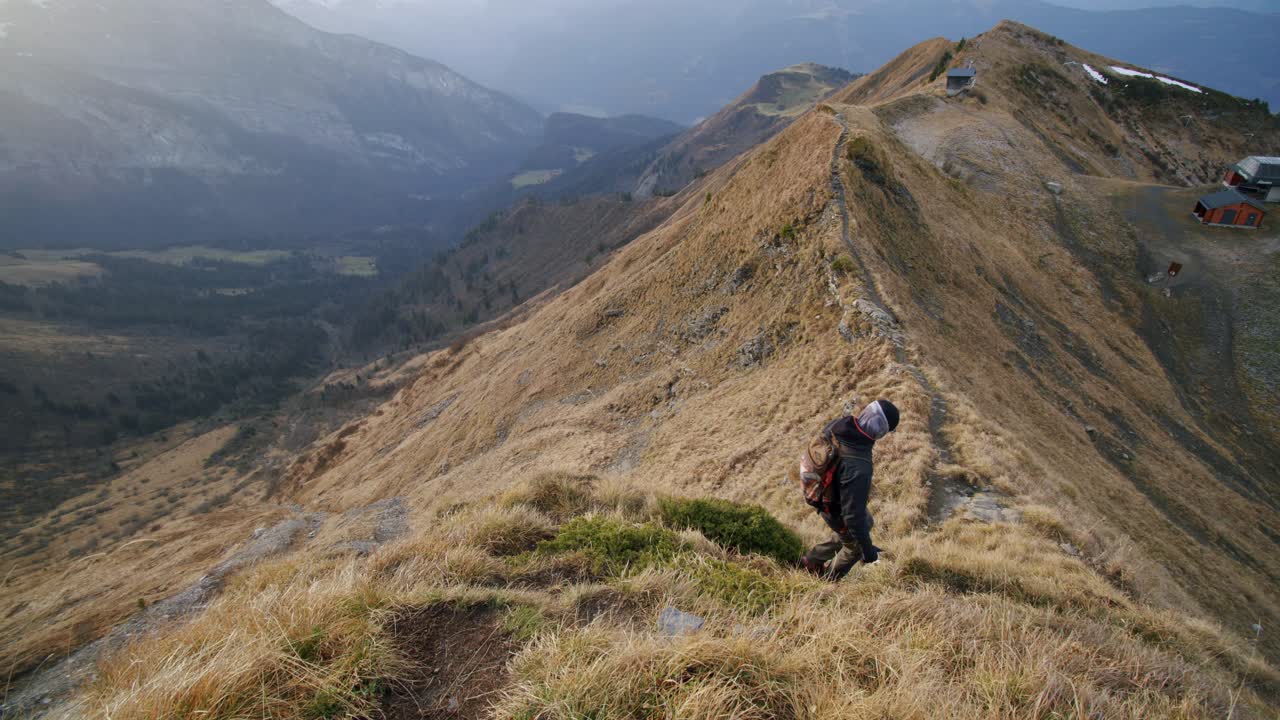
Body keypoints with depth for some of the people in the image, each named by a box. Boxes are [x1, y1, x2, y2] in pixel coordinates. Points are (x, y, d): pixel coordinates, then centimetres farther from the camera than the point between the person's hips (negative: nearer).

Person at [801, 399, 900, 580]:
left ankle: (812, 559, 45)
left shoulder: (837, 425, -22)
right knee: (856, 547, 24)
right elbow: (853, 514, -35)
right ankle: (827, 579, 50)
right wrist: (868, 549, -21)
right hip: (838, 512, -7)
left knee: (866, 524, 33)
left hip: (827, 495, 7)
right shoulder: (859, 468, -44)